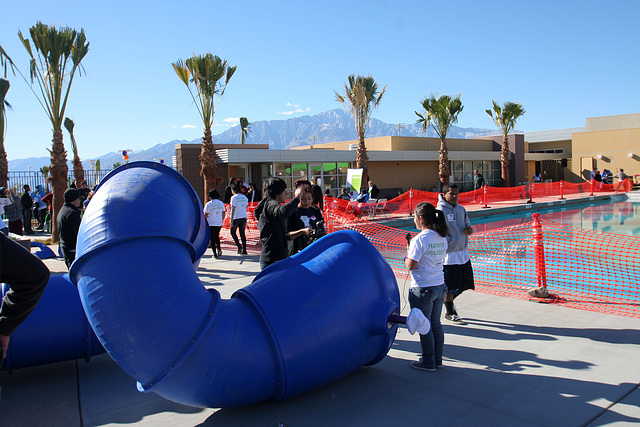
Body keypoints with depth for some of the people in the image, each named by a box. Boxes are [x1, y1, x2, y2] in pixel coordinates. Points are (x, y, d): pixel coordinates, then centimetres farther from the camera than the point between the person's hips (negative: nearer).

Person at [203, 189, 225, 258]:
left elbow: (206, 215, -9)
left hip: (211, 224, -4)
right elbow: (223, 213, 10)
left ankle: (215, 253, 2)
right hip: (219, 223, 4)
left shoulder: (208, 204, -8)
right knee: (216, 236, 22)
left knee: (212, 238, 4)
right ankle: (219, 248, 2)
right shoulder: (221, 203, 6)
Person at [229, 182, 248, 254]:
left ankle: (239, 246, -1)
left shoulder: (234, 197, -10)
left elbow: (233, 209, -14)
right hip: (244, 217, 5)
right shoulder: (245, 197, 9)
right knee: (242, 233, 10)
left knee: (233, 232, 13)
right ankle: (244, 250, 8)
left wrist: (231, 220, -13)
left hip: (236, 218, -5)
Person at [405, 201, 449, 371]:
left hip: (422, 289, -7)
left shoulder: (420, 239, -18)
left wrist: (408, 254, 1)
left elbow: (411, 265, -19)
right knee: (436, 325, 18)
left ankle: (428, 363, 17)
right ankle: (437, 359, 29)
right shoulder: (442, 238, 5)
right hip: (440, 287, 8)